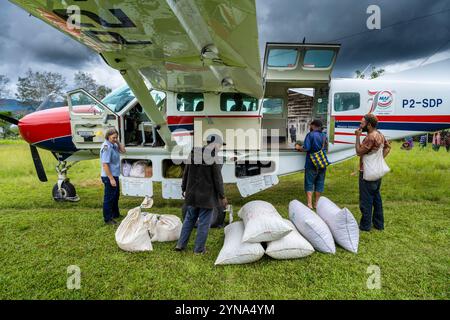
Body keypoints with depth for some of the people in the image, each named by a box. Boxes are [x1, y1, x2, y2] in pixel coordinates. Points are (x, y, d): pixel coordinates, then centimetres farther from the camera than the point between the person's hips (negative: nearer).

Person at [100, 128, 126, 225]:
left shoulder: (113, 145, 5)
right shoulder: (106, 147, -21)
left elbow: (123, 150, 13)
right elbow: (105, 164, -25)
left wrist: (117, 142, 0)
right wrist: (111, 179, -24)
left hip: (115, 175, 10)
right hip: (109, 177, -10)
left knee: (116, 195, 22)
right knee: (109, 198, 1)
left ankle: (115, 214, 39)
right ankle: (108, 219, 12)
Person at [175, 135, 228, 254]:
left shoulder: (192, 154, 2)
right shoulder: (213, 158, -15)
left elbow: (185, 174, 9)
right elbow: (218, 179, -12)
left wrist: (184, 189, 20)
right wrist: (222, 196, -3)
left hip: (192, 194, 6)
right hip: (207, 196, -5)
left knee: (189, 219, 19)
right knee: (203, 222, 7)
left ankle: (181, 244, 23)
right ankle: (199, 249, 16)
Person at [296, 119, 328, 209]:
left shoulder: (310, 135, -11)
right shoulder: (324, 136, 10)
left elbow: (306, 148, -19)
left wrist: (299, 147, 0)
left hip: (311, 164, -5)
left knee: (309, 184, 2)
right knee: (319, 184, 12)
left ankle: (309, 204, -2)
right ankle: (316, 203, 19)